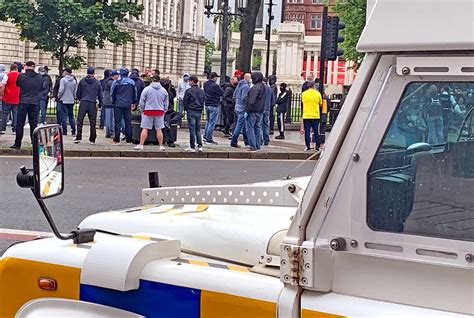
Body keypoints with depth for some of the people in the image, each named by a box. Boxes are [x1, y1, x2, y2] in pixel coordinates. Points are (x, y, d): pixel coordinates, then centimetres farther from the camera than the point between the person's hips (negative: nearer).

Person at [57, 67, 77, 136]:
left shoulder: (63, 80, -10)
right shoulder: (74, 81, 6)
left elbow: (61, 90, -13)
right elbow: (75, 91, 10)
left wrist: (59, 96, 3)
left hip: (64, 100, -5)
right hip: (71, 101, 5)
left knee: (64, 116, -1)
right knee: (71, 116, 11)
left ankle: (64, 131, -2)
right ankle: (73, 131, 8)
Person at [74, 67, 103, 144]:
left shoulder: (82, 81, 4)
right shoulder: (97, 82, 4)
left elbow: (78, 93, 8)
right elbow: (100, 95, 7)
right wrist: (100, 105, 16)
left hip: (83, 103, 0)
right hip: (93, 104, 0)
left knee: (80, 121, 4)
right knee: (92, 122, 5)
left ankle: (78, 138, -3)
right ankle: (92, 139, 6)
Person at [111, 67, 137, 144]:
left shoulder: (116, 82, -4)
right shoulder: (132, 82, 3)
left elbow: (112, 93, 1)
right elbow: (135, 94, 10)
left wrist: (113, 101, 14)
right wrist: (134, 103, 19)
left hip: (118, 104, -2)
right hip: (128, 105, 2)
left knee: (118, 121, 1)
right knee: (128, 122, 6)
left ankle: (117, 139, -1)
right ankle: (129, 140, 7)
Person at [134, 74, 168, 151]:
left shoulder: (147, 89, -4)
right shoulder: (164, 90, 5)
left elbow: (141, 102, -1)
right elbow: (166, 103, 11)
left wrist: (142, 110, 11)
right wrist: (164, 111, 21)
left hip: (148, 111, -2)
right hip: (160, 112, 2)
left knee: (145, 129, 1)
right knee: (159, 129, 6)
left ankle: (141, 145, 0)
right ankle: (161, 146, 7)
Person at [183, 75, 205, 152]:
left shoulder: (189, 90, -11)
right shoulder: (201, 91, 6)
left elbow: (185, 102, -7)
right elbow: (204, 100, 11)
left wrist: (186, 109, 10)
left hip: (191, 111, -5)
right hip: (199, 112, 5)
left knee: (192, 129, -2)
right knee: (198, 130, 12)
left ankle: (192, 147, -1)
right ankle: (200, 146, 8)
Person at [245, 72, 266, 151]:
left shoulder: (256, 87, -17)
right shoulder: (263, 86, 13)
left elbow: (252, 101, -20)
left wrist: (248, 110, -16)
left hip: (253, 111, -9)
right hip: (260, 111, 9)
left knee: (250, 128, -4)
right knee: (257, 128, 13)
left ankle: (253, 146, -7)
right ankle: (257, 146, 15)